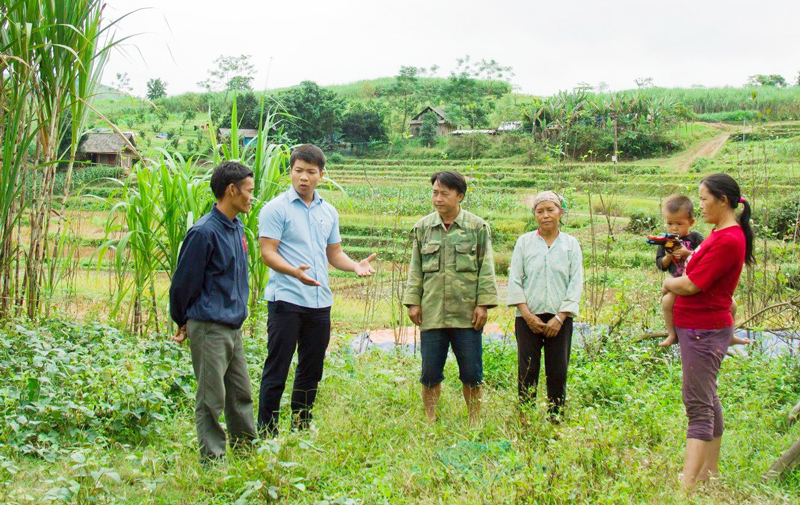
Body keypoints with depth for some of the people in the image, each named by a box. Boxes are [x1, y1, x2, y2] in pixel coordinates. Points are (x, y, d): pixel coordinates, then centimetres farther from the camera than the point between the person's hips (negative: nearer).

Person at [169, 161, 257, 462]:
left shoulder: (237, 228, 11)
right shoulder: (205, 232, -16)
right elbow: (183, 282, -10)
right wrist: (183, 322, 2)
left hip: (234, 327, 8)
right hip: (209, 328, -8)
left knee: (241, 394, 15)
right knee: (211, 399, 0)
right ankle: (213, 459, 8)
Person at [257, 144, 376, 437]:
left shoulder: (328, 212, 14)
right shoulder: (276, 208, -5)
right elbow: (267, 252, -11)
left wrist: (356, 266, -1)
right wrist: (294, 271, -29)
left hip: (320, 301, 6)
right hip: (285, 300, -6)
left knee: (312, 371, 12)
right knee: (276, 370, -3)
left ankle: (302, 429, 24)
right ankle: (266, 433, 4)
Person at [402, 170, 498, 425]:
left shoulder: (478, 227, 3)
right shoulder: (423, 227, 9)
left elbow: (486, 268, 3)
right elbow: (415, 268, 12)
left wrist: (483, 303, -4)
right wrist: (413, 301, 4)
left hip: (467, 314, -2)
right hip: (432, 314, 2)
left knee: (471, 374, 4)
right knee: (430, 373, 5)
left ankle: (474, 421, 18)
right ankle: (430, 421, 18)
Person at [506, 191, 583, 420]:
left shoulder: (571, 244, 7)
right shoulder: (524, 242, 7)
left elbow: (576, 283, 2)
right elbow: (514, 281, 3)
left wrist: (560, 318, -8)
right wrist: (528, 315, -8)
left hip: (560, 318, 0)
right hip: (528, 317, 0)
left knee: (558, 373, 1)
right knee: (527, 372, -1)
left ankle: (556, 418, 10)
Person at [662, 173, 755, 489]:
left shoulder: (728, 240, -21)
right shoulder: (721, 233, 12)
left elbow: (692, 285, -20)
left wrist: (669, 283, -1)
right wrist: (675, 283, -1)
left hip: (705, 330, -11)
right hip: (698, 326, 11)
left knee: (699, 404, -11)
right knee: (707, 398, 18)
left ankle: (687, 483, -12)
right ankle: (711, 469, 30)